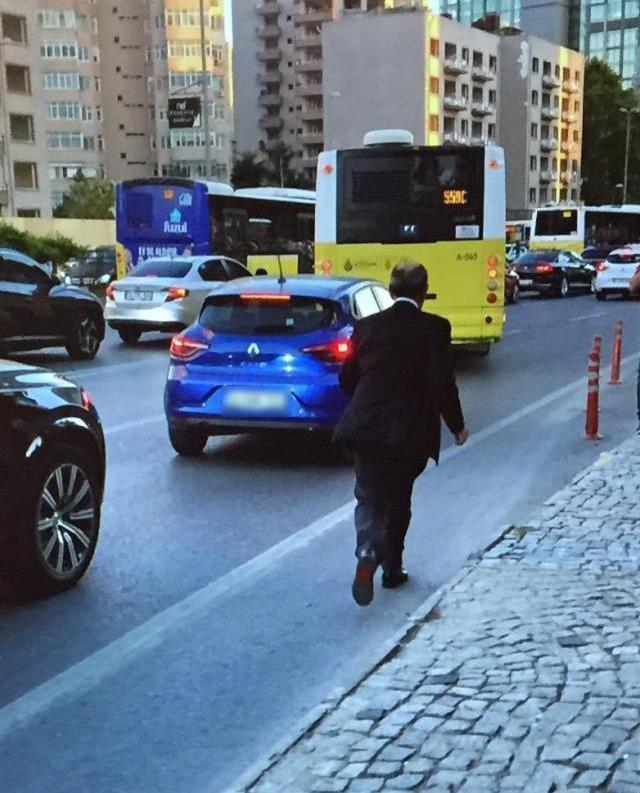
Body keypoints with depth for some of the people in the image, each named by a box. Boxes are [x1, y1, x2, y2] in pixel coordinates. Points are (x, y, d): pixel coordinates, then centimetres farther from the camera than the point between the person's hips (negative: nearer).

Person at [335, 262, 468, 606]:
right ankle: (391, 568, 26)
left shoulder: (367, 326, 4)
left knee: (370, 498, 7)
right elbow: (442, 384, -12)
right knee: (398, 500, 17)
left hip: (366, 427, 2)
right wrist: (456, 425, 2)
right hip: (410, 432, -1)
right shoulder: (433, 328, -8)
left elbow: (347, 378, 10)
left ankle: (368, 556, -18)